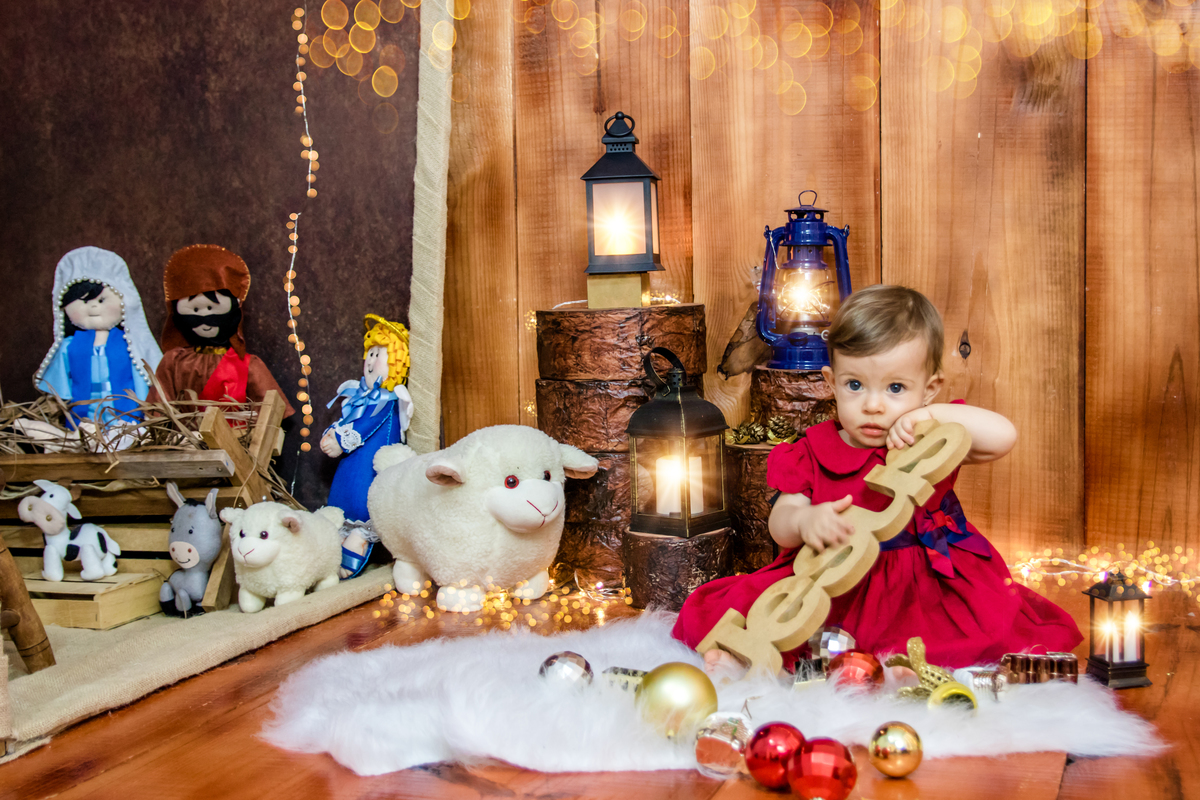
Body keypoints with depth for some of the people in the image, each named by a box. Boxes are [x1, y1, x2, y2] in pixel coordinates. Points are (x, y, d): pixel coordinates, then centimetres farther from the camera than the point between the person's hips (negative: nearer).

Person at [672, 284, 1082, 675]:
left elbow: (1003, 437, -15)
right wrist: (804, 521, -28)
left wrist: (933, 415, -19)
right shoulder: (813, 454, 1)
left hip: (928, 585, 0)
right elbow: (779, 523, -4)